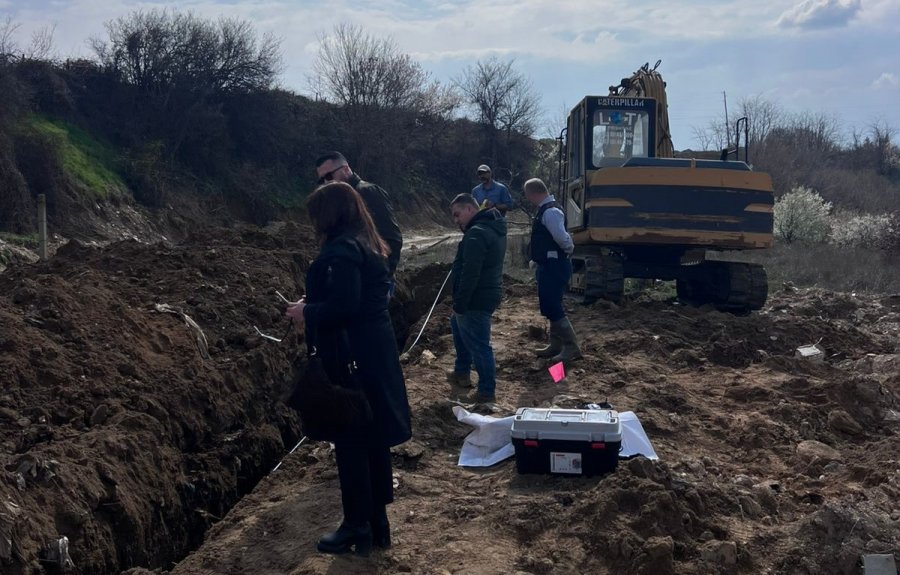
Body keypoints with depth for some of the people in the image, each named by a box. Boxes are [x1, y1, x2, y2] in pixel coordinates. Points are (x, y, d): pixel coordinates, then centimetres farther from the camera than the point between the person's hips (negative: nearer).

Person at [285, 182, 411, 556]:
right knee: (373, 438, 14)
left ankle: (357, 527, 11)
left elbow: (342, 306, -26)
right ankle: (377, 521, 23)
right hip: (375, 351, 10)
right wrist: (314, 308, 11)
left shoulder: (341, 249, -18)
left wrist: (306, 312, -9)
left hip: (352, 357, -10)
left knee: (350, 441, 1)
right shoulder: (366, 244, 13)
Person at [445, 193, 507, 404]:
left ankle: (486, 392, 6)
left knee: (478, 344, -2)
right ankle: (461, 372, 38)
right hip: (489, 293, 11)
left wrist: (459, 305, -21)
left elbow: (470, 274, -26)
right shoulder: (494, 228, 12)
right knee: (457, 324, 30)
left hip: (476, 300, -11)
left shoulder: (477, 234, -22)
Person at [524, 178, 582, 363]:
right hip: (549, 266, 11)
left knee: (552, 307, -8)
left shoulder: (550, 212, -21)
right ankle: (556, 345, 26)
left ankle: (572, 347, -3)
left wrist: (569, 249, -10)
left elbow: (562, 238, -29)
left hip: (554, 267, -11)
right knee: (550, 306, 17)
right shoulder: (545, 210, 13)